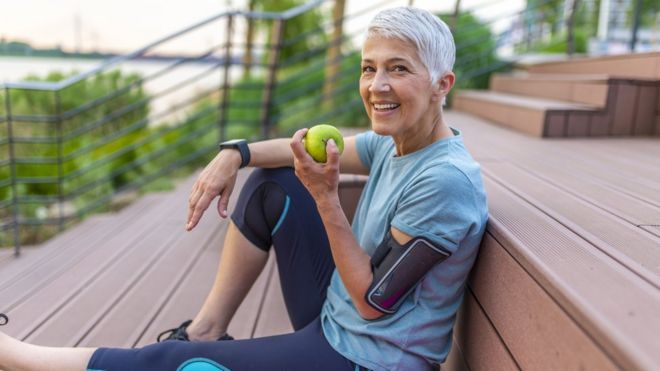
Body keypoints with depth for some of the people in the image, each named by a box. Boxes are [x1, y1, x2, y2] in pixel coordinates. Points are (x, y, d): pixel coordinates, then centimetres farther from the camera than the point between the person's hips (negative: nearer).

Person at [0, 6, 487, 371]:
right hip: (335, 316, 8)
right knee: (270, 183, 7)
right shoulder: (393, 144, -3)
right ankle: (206, 329, 12)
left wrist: (325, 196, -29)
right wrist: (236, 153, -8)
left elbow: (373, 302, -22)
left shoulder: (447, 180, -27)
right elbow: (313, 150, 8)